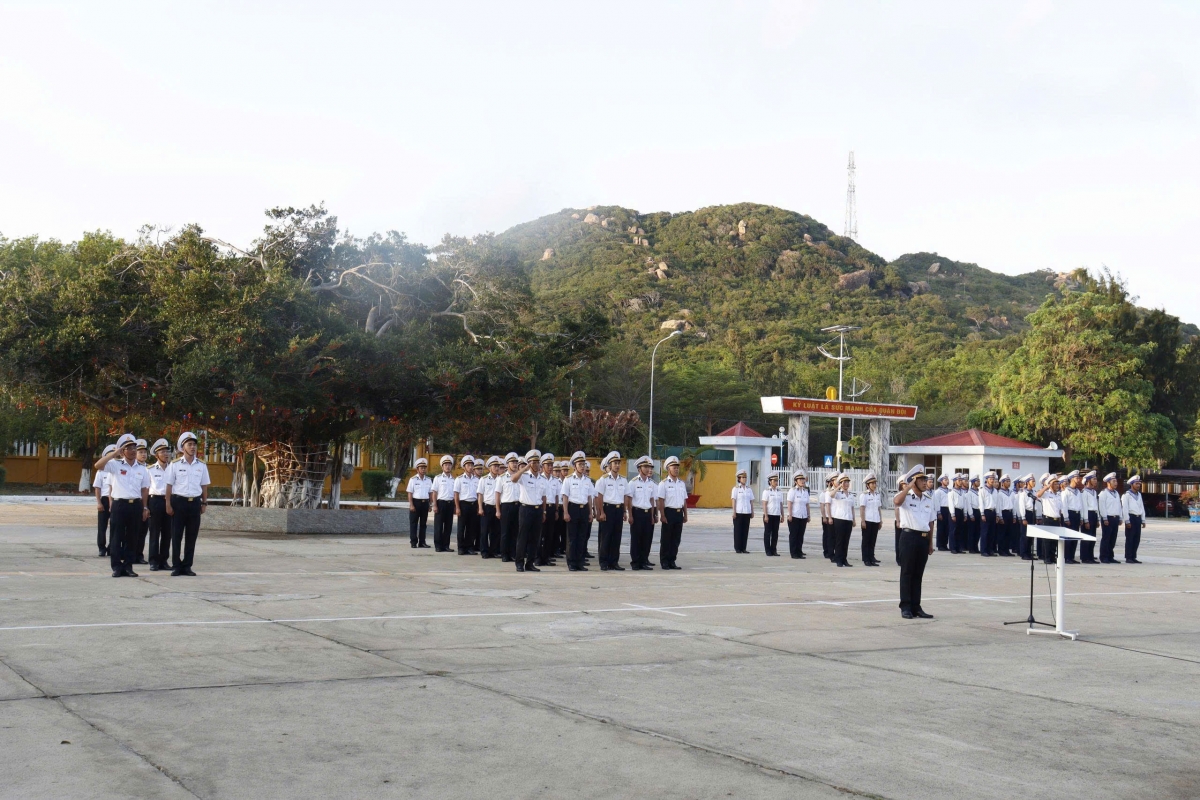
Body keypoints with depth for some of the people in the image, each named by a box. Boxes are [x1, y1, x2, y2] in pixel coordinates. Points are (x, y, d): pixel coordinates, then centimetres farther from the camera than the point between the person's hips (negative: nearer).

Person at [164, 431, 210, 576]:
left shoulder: (202, 465, 6)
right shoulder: (175, 465, -2)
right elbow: (169, 486, 0)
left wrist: (205, 503, 8)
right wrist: (168, 504, -5)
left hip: (195, 503, 3)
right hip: (179, 502, -3)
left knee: (191, 536, 5)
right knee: (176, 535, 1)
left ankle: (187, 566, 12)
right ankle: (176, 566, 8)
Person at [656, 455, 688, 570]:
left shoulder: (682, 483, 13)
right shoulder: (663, 483, -5)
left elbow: (684, 500, 16)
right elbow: (661, 501, -9)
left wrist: (685, 515, 12)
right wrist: (662, 515, -14)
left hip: (679, 513, 6)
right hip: (669, 512, -6)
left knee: (676, 539, 8)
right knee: (666, 539, 0)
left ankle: (672, 561, 15)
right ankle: (664, 562, 7)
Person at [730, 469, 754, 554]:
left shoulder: (748, 489, 12)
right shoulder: (736, 488, -1)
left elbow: (751, 501, 13)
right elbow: (733, 500, -4)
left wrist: (752, 511, 8)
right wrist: (734, 512, -10)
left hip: (747, 512, 4)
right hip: (738, 512, -4)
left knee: (745, 530, 4)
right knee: (738, 530, 0)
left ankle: (743, 548, 10)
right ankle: (737, 548, 6)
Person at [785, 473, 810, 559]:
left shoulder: (805, 491, 11)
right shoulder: (792, 490, -6)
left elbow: (807, 504, 14)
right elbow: (789, 503, -10)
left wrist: (808, 515, 11)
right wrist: (790, 515, -16)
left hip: (803, 516, 5)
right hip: (794, 516, -5)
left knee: (800, 535, 7)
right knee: (793, 535, 1)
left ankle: (799, 552, 13)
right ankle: (793, 553, 5)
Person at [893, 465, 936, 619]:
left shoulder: (928, 499, 14)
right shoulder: (905, 497, -4)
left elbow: (930, 522, 17)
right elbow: (896, 501, -29)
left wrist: (930, 543, 15)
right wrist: (909, 486, -23)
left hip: (924, 538, 6)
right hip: (909, 536, -6)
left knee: (918, 574, 10)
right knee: (907, 573, -1)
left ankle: (916, 606, 15)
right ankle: (905, 607, 3)